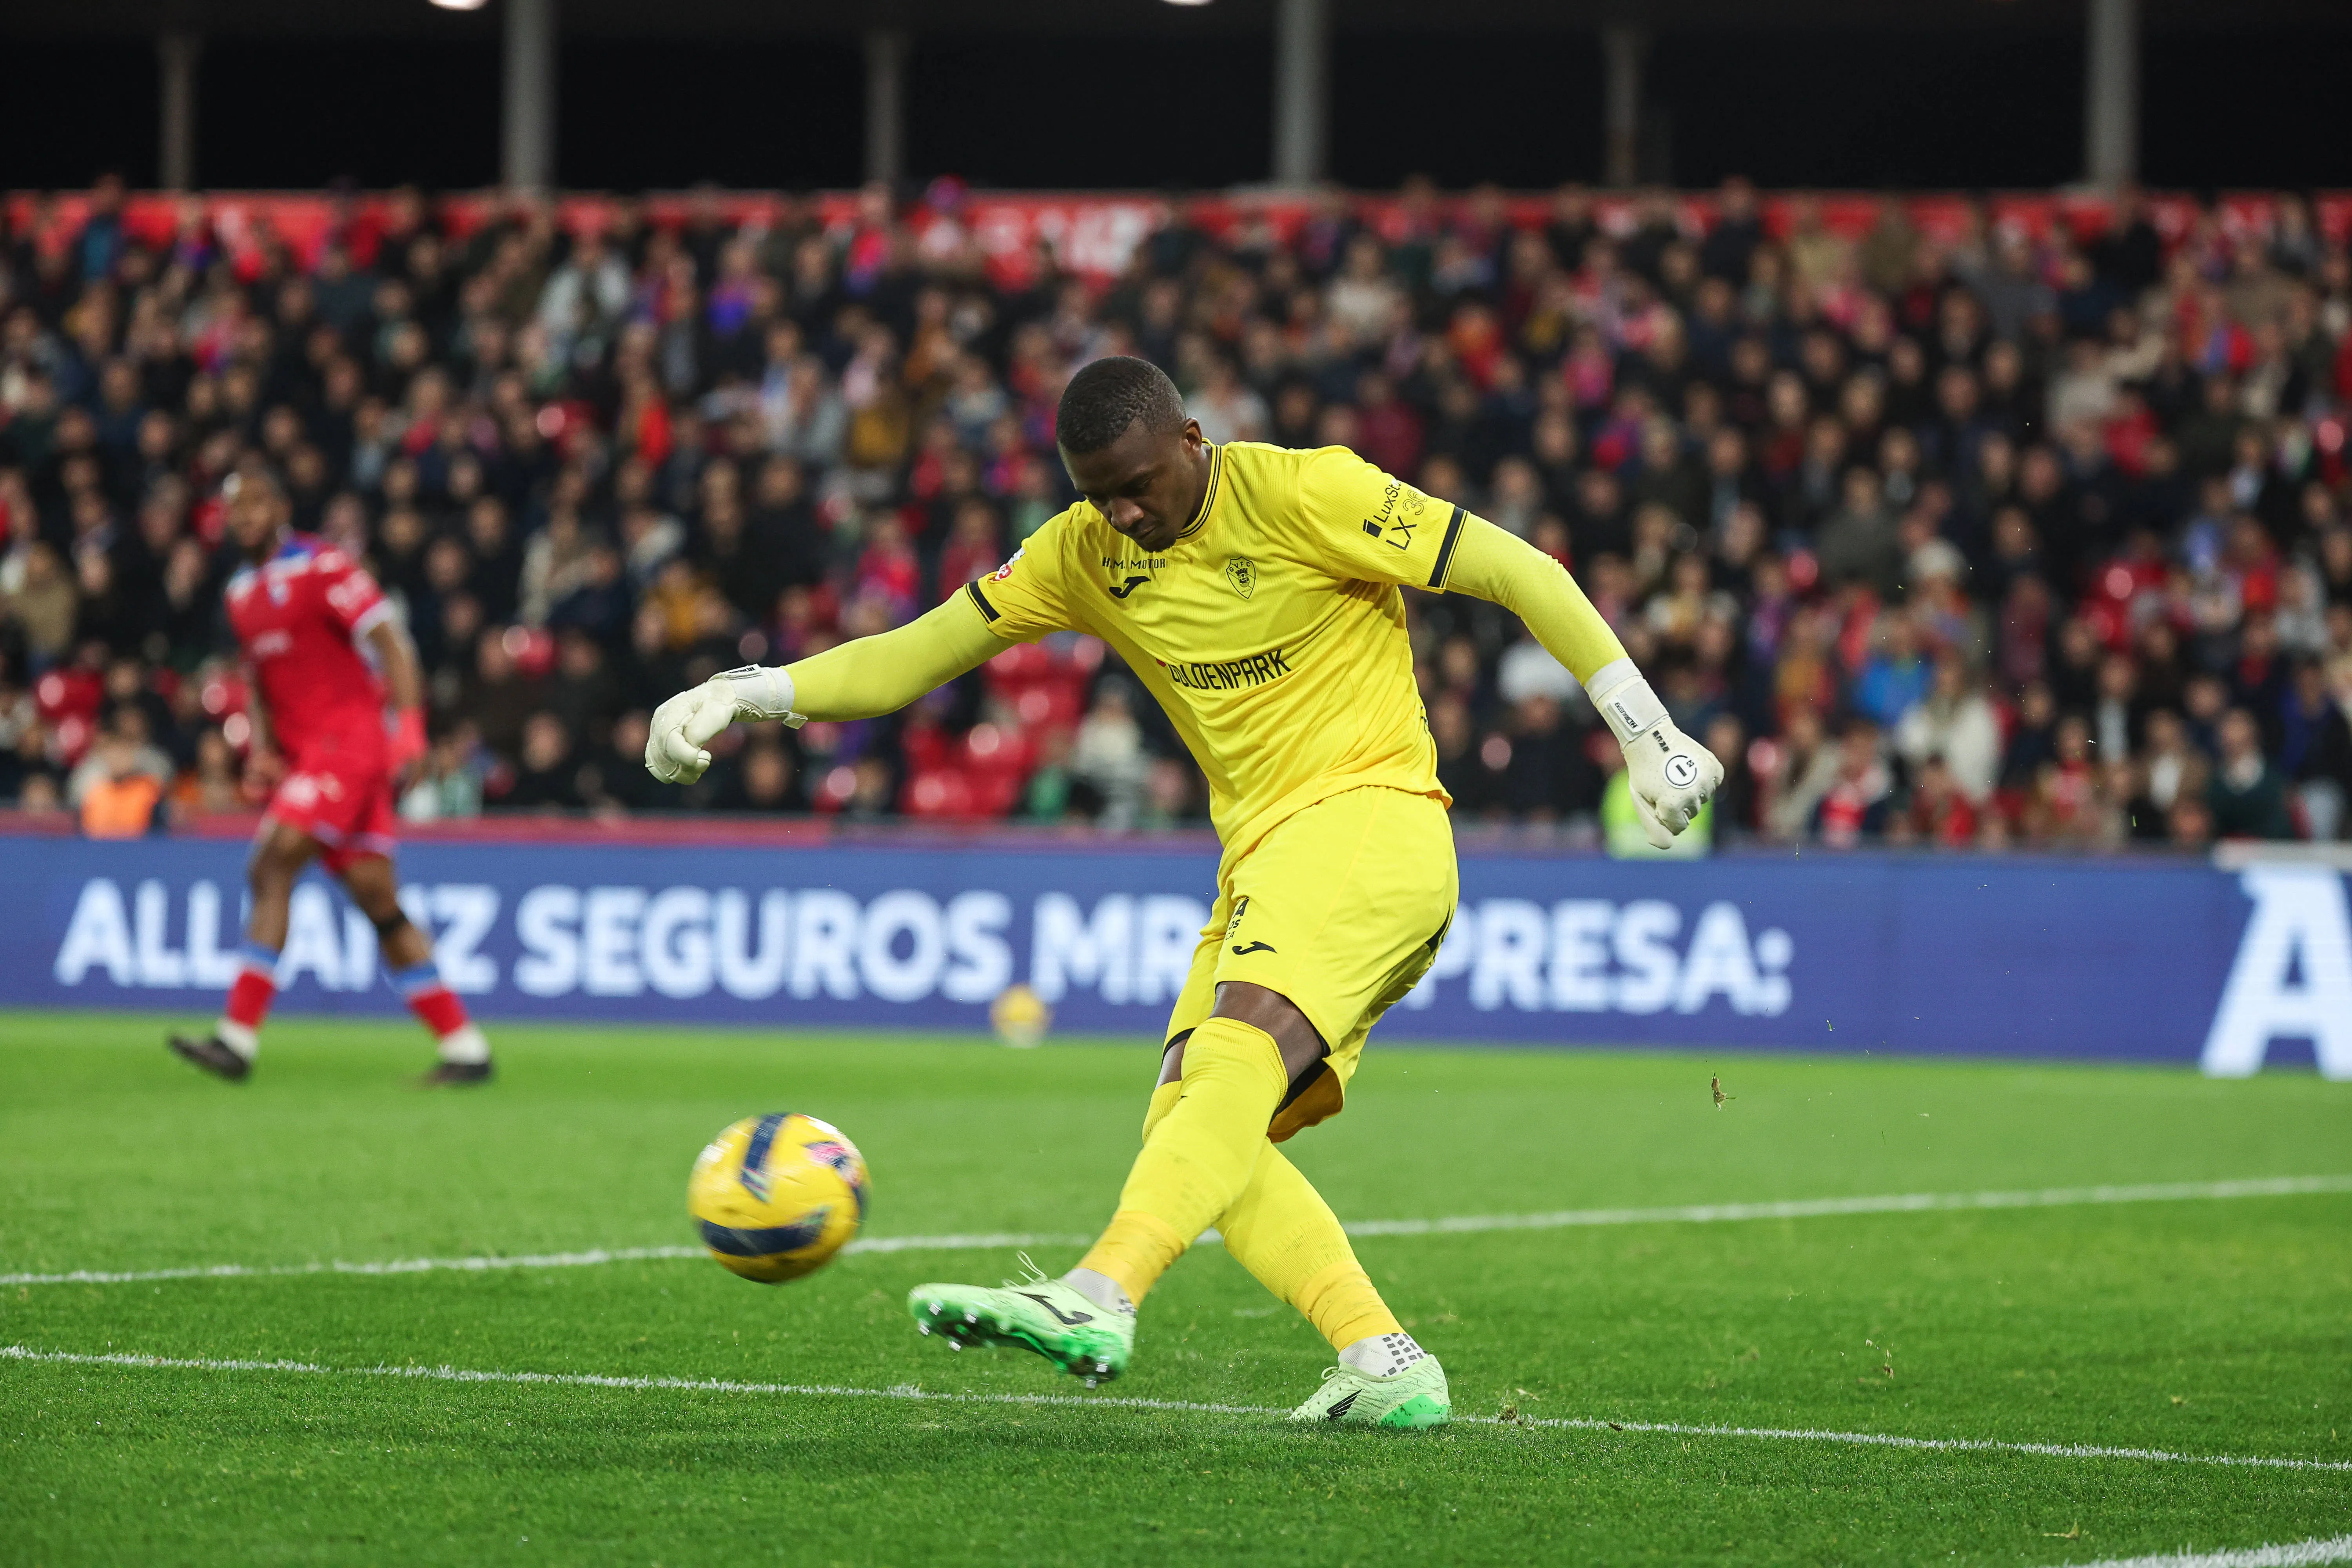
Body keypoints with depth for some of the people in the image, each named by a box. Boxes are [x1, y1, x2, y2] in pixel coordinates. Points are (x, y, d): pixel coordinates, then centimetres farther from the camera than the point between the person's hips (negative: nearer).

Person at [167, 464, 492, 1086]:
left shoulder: (323, 568, -8)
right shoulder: (241, 593, 16)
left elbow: (391, 644, -12)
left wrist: (409, 730, -21)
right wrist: (262, 747, 9)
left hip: (348, 736, -8)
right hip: (300, 750, 8)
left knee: (273, 865, -19)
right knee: (377, 900, 5)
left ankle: (238, 1036, -21)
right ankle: (466, 1048, 7)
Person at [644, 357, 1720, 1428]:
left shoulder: (1303, 494, -9)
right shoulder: (1085, 556, 9)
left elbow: (1520, 572, -6)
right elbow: (914, 655, 11)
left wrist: (1646, 733, -9)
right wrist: (746, 694, -3)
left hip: (1369, 815, -8)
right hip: (1260, 857, 8)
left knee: (1239, 1054, -30)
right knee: (1189, 1134, -7)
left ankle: (1097, 1301, -46)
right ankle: (1385, 1363, -11)